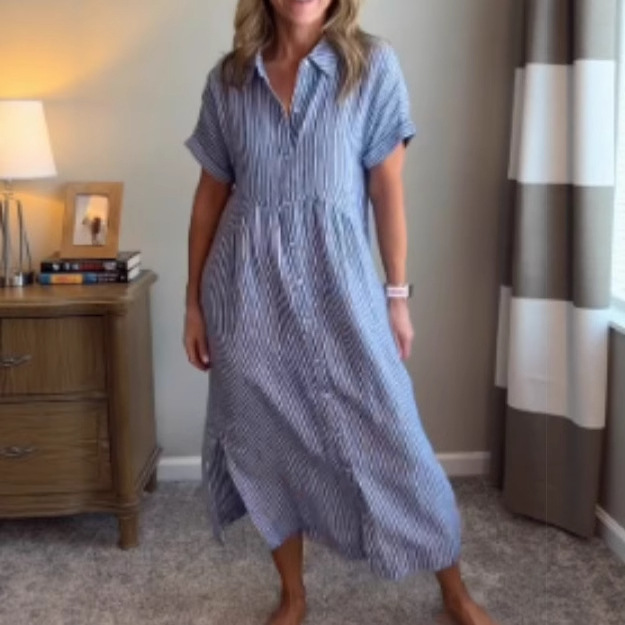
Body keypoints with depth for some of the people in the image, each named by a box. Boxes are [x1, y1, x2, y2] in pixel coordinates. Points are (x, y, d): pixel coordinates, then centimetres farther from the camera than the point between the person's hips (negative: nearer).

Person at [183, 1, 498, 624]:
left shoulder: (373, 65, -2)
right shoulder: (227, 79, 4)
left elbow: (387, 188, -1)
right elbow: (210, 195, 7)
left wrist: (397, 294, -1)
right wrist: (194, 300, 7)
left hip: (336, 280, -2)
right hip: (249, 288, 3)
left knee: (390, 439, 3)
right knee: (268, 444, 11)